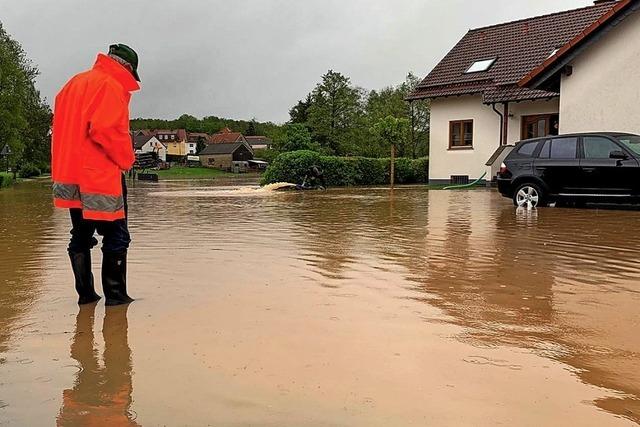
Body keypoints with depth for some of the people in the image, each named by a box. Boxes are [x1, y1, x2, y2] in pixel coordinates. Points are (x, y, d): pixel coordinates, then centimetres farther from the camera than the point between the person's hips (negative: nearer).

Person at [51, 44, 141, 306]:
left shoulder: (73, 83, 18)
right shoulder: (110, 86, -10)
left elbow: (62, 127, 17)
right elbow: (106, 130, -22)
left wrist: (68, 166, 17)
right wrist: (126, 160, -8)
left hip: (70, 175, 9)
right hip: (101, 176, -8)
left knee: (81, 236, 14)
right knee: (116, 237, 0)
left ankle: (85, 293, 17)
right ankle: (115, 294, 1)